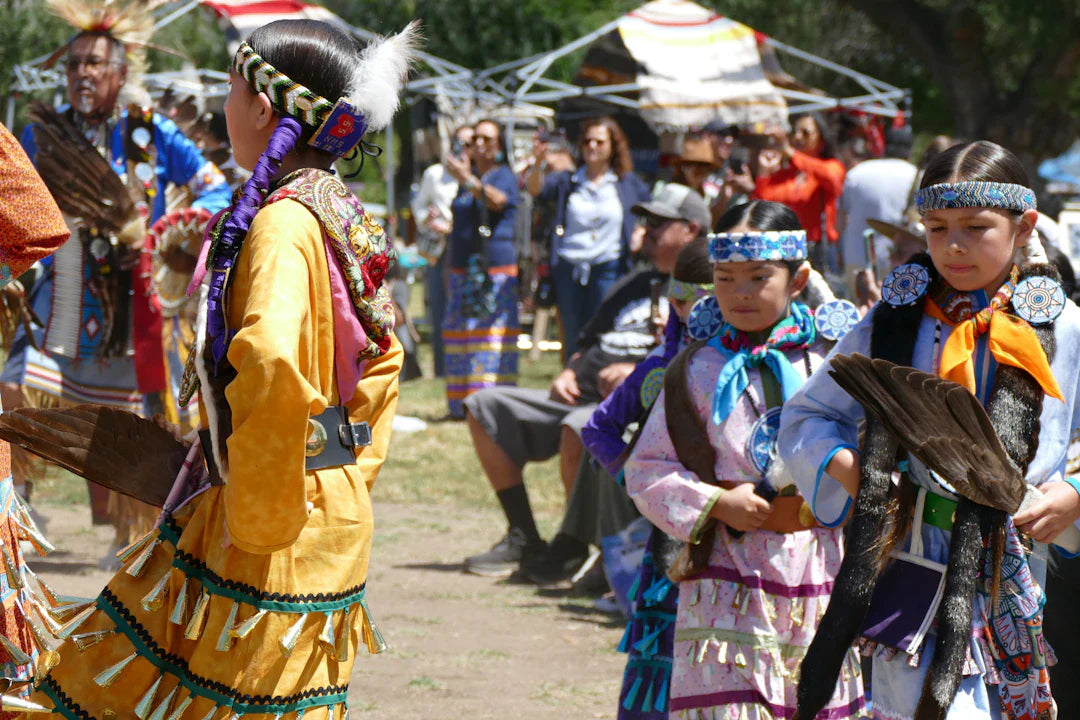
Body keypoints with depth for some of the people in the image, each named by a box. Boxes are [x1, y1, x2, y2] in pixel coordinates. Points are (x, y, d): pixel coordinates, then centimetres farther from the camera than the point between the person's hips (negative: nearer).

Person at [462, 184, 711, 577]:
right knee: (486, 408, 5)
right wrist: (567, 374, 13)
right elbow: (588, 342, 35)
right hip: (582, 398, 9)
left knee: (578, 429, -40)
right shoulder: (635, 284, 29)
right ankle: (523, 539, 1)